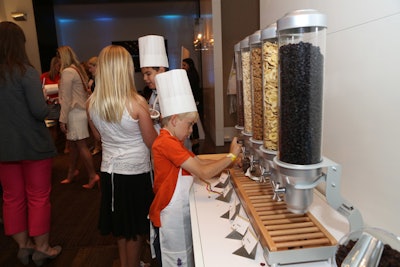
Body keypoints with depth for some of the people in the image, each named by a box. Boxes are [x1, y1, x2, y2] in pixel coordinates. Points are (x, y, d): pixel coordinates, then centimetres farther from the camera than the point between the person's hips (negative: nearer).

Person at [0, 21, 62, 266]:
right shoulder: (26, 72, -14)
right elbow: (40, 111, -19)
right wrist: (46, 102, 1)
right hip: (33, 144, -5)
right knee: (38, 197, 9)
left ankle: (23, 245, 31)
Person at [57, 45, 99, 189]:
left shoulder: (67, 71, -13)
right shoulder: (79, 69, 12)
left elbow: (66, 99, -15)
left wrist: (62, 120, -12)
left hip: (75, 113, -9)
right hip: (81, 111, 9)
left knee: (81, 145, -3)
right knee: (73, 144, 16)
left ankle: (93, 176, 3)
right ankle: (72, 172, 29)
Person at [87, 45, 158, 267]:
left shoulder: (92, 103, -5)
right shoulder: (136, 103, -20)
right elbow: (152, 142, -12)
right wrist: (152, 121, 4)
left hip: (109, 170, 6)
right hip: (136, 171, -5)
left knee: (121, 226, 24)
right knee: (137, 230, 15)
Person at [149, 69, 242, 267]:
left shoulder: (173, 142, 9)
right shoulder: (166, 143, -23)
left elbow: (200, 163, 7)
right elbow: (203, 173, -25)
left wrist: (229, 163, -3)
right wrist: (231, 156, -15)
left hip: (181, 212, 9)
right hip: (170, 217, -9)